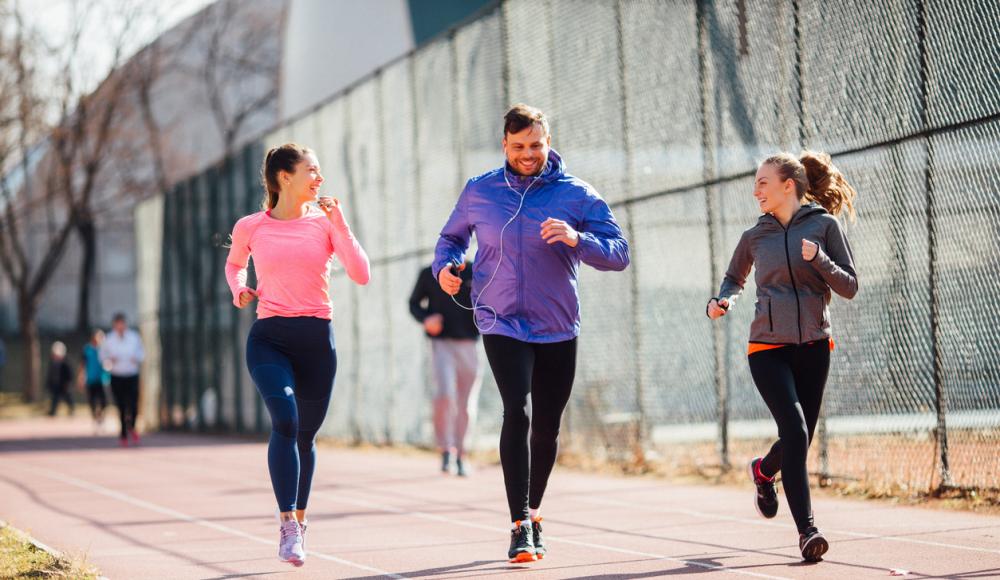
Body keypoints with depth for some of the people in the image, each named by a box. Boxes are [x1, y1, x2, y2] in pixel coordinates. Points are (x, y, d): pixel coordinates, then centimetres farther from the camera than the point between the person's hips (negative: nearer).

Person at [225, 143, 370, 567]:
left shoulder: (325, 223, 3)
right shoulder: (251, 227, 4)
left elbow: (361, 274, -7)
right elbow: (234, 264, 25)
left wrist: (338, 223, -11)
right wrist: (239, 290, 5)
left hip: (316, 339, 2)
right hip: (269, 337, -2)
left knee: (305, 434, 9)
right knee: (284, 422, -22)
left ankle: (299, 519, 30)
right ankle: (287, 527, -22)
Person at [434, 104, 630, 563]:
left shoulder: (576, 195, -1)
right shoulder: (478, 192, 3)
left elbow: (619, 253, -7)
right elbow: (452, 236, 20)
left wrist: (577, 239, -26)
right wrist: (445, 266, -2)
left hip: (558, 329, 1)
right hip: (502, 324, -1)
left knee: (546, 428, 9)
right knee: (517, 412, -21)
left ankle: (532, 513, 32)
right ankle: (520, 526, -19)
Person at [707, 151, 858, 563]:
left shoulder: (824, 225, 0)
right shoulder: (755, 237, 6)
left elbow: (850, 287, -2)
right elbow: (734, 278, 24)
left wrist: (818, 259, -18)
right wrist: (723, 301, 3)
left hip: (813, 346, 1)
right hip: (768, 347, -1)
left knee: (800, 439, 8)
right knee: (795, 430, -17)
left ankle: (764, 470, 44)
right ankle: (807, 531, -16)